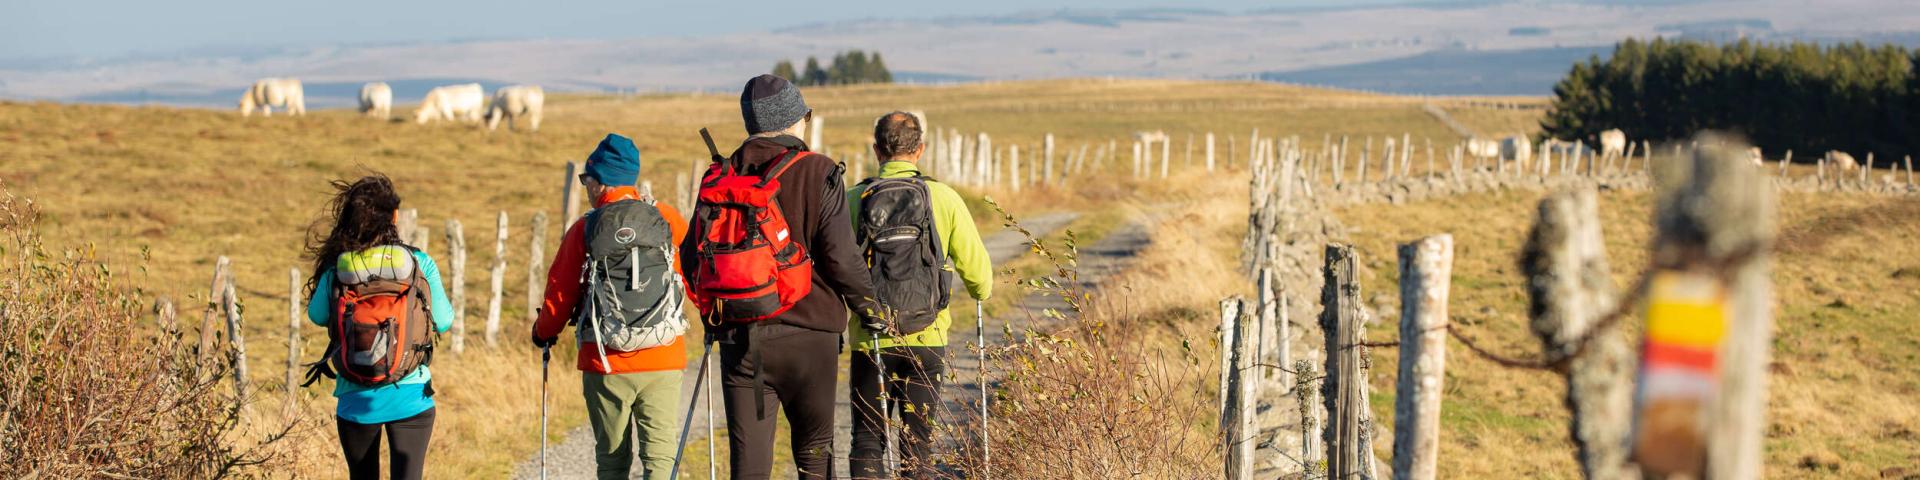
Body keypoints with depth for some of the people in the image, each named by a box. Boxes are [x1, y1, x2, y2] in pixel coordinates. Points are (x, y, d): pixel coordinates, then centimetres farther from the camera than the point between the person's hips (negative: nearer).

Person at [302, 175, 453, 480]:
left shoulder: (335, 269, -6)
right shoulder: (420, 263, -7)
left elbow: (317, 315, 7)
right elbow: (443, 322, 2)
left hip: (356, 399, 1)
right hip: (411, 397, -1)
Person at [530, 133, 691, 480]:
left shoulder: (584, 230, -2)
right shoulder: (667, 219, 0)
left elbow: (560, 295, 3)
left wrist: (544, 333, 22)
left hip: (604, 362, 0)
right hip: (663, 360, 0)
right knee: (660, 452, -2)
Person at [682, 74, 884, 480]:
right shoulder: (818, 173, -7)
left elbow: (692, 256, 7)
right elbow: (841, 257, -12)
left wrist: (713, 312, 23)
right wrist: (870, 308, 3)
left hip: (739, 336, 2)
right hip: (809, 332, -2)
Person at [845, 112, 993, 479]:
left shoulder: (854, 200, -4)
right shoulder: (944, 198, -4)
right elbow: (976, 267, -2)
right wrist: (981, 292, 21)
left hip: (870, 339, 0)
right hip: (927, 339, 0)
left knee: (867, 440, 7)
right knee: (918, 442, 10)